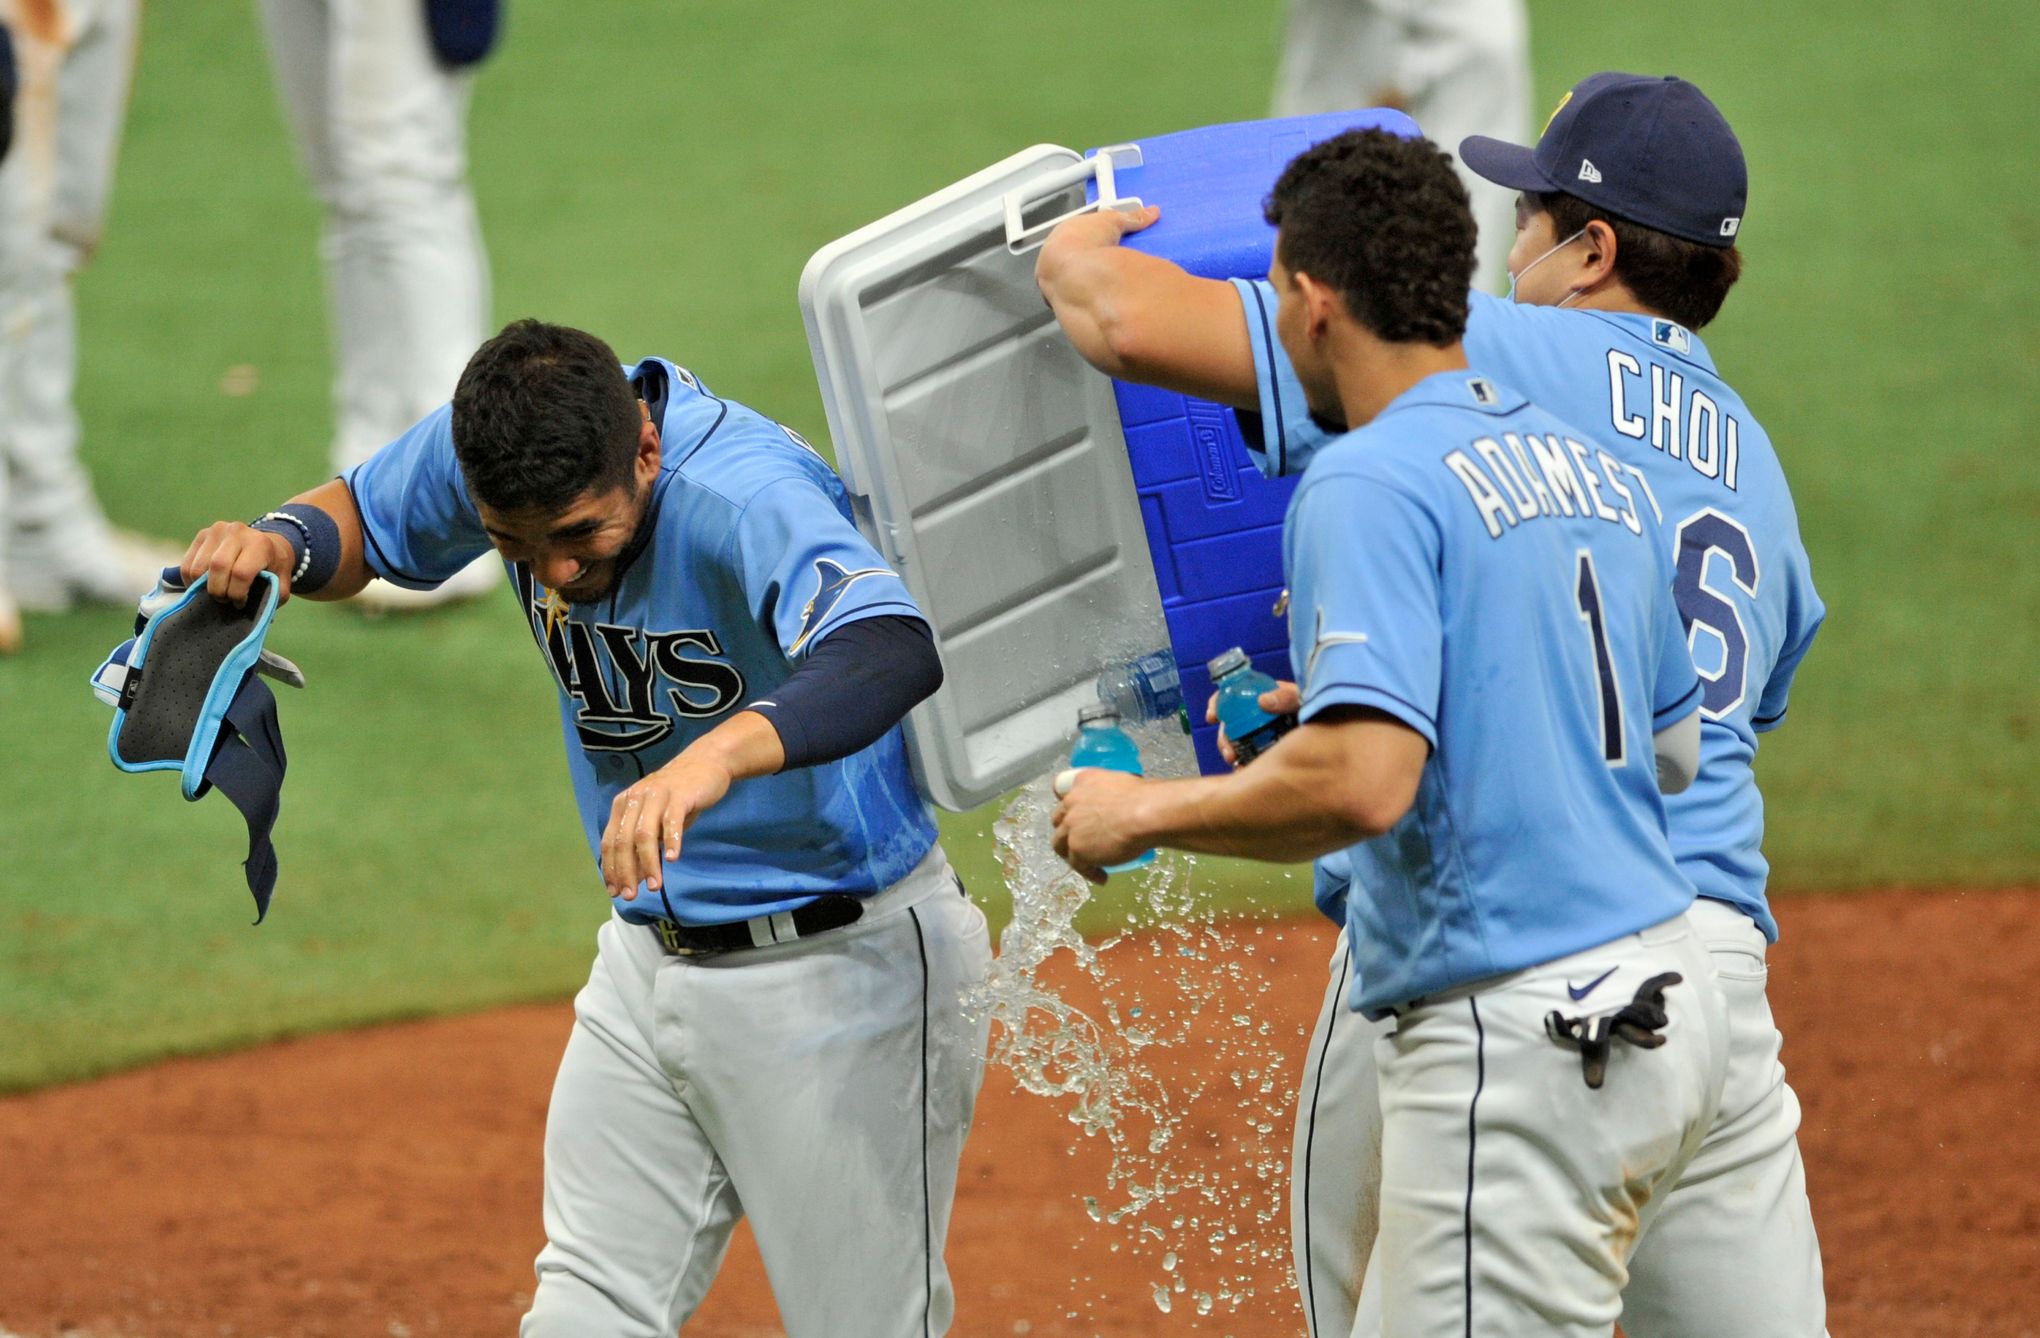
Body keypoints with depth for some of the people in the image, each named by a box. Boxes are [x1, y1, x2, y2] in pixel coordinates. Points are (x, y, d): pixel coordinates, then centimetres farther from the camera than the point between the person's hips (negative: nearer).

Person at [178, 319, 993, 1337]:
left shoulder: (746, 494, -32)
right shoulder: (489, 447, -11)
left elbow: (897, 650, -50)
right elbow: (362, 518, 10)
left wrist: (722, 752, -66)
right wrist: (282, 544, -14)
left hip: (838, 967, -7)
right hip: (650, 949, 7)